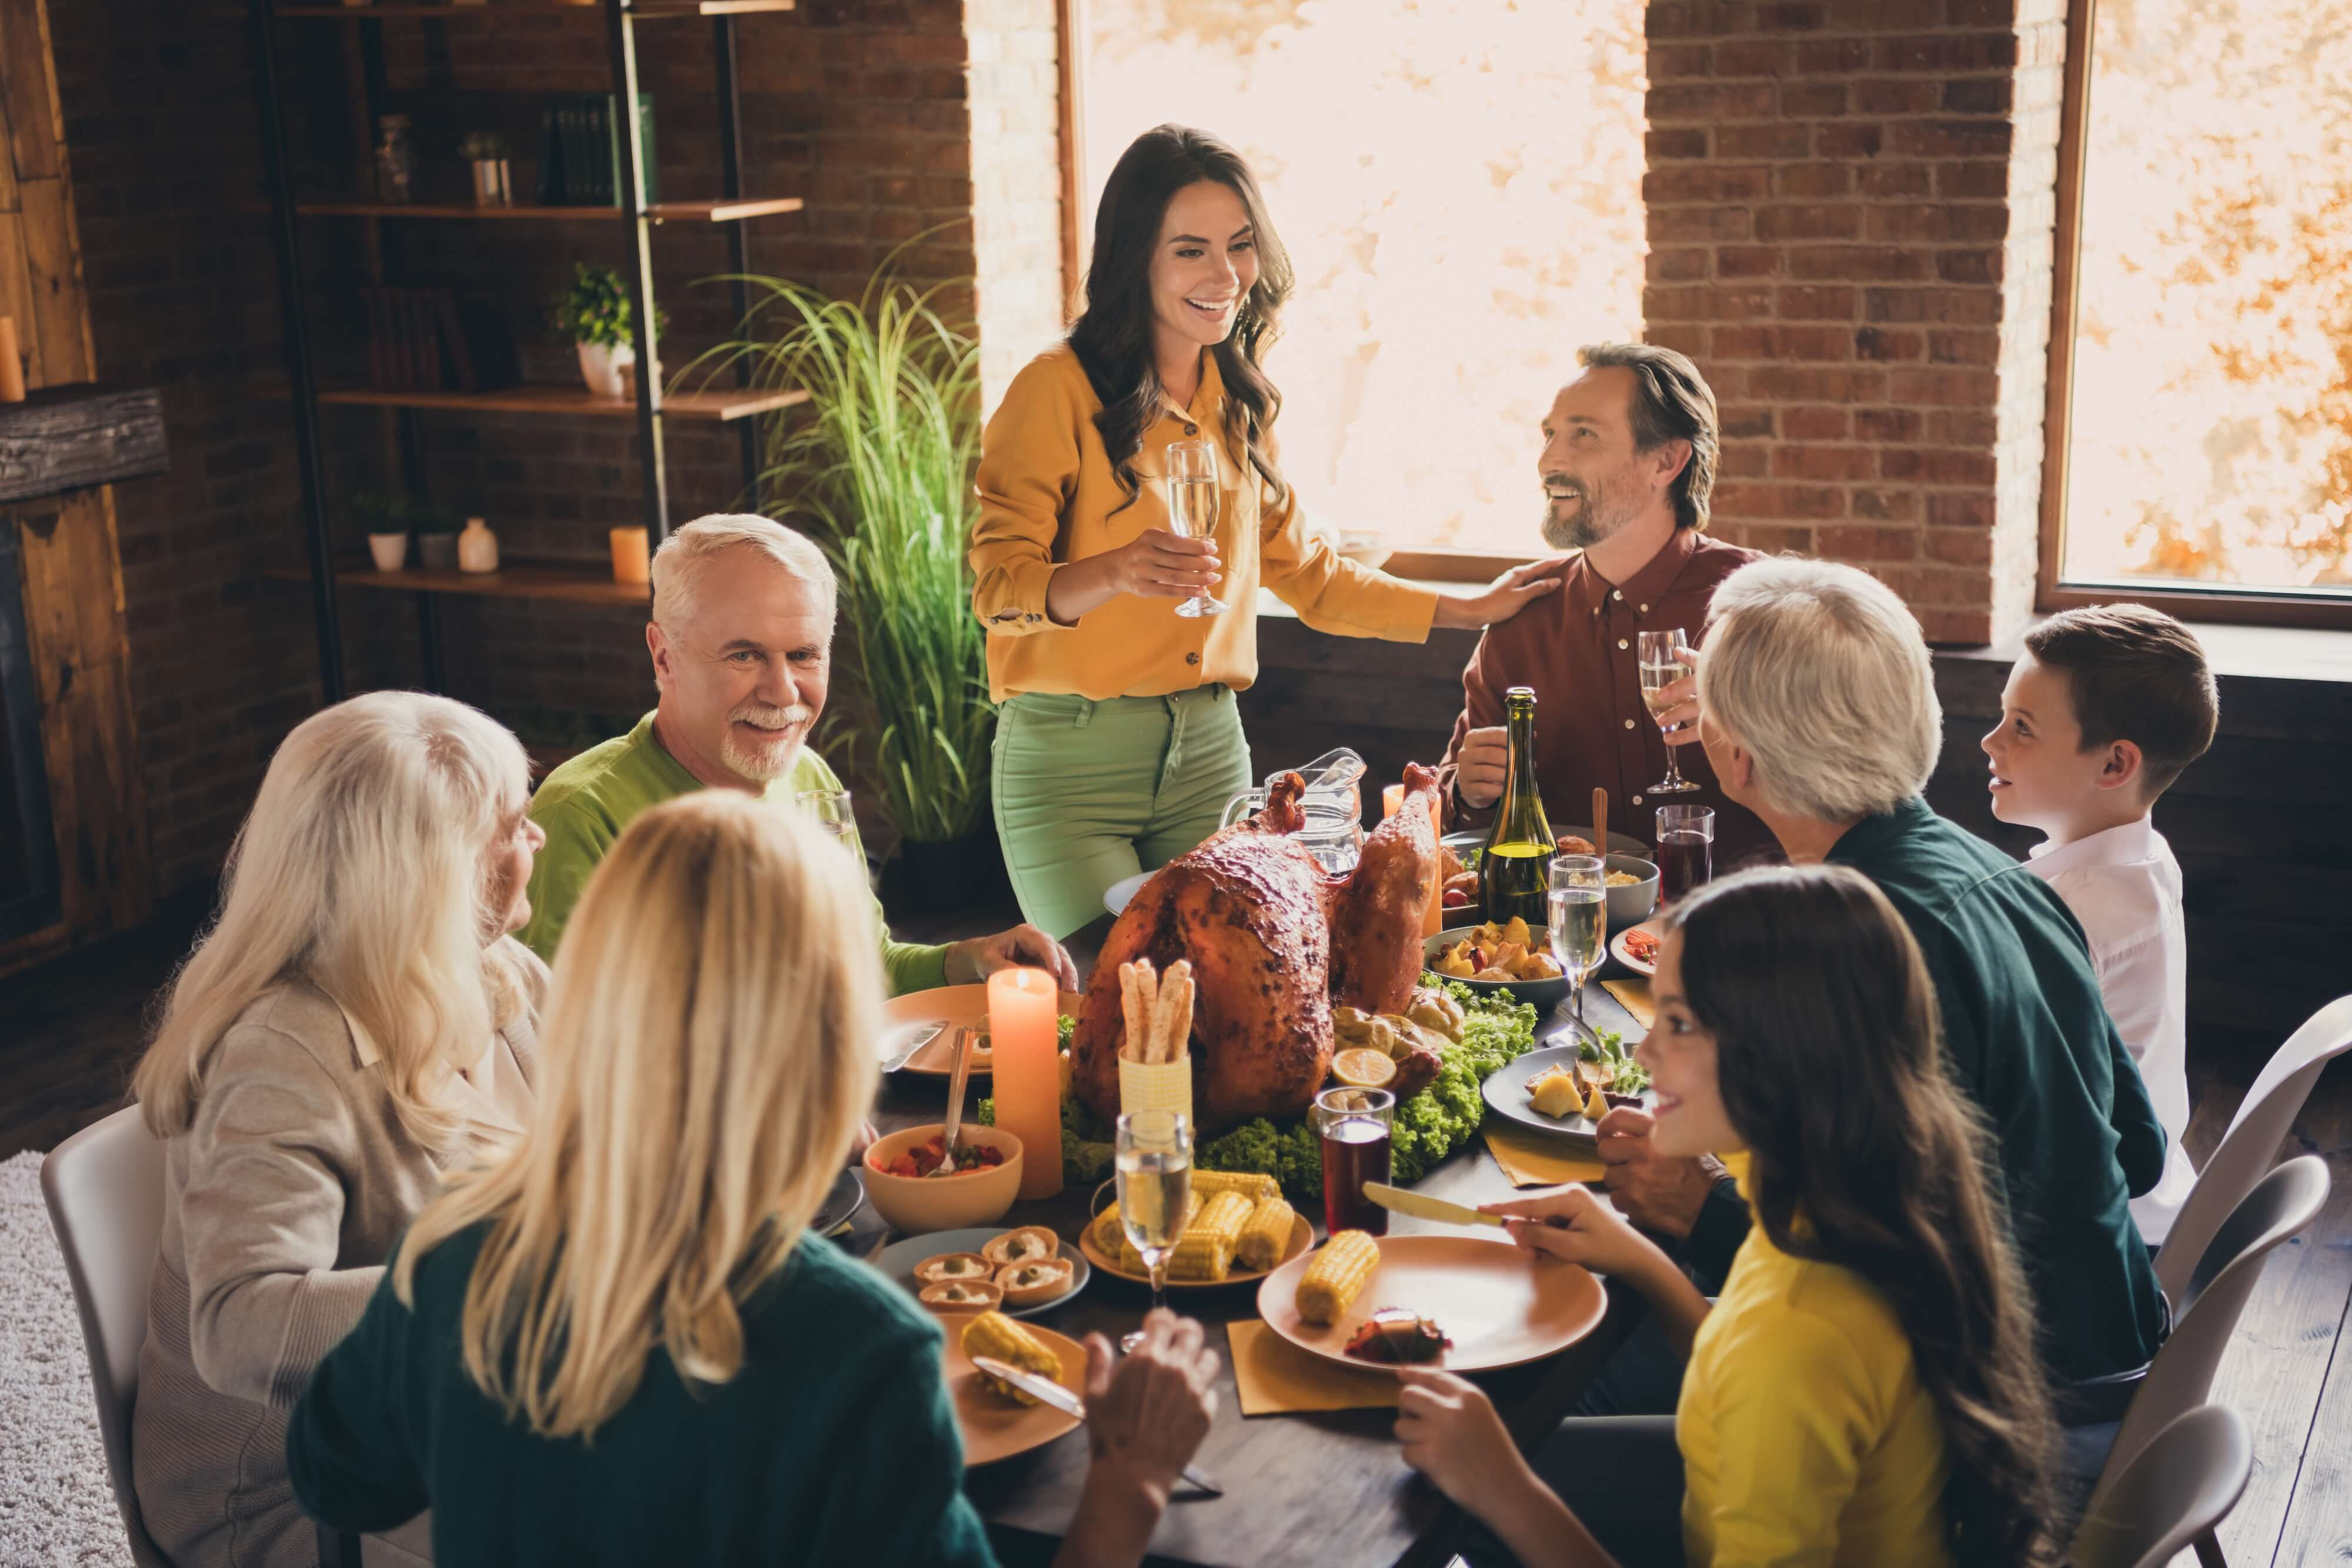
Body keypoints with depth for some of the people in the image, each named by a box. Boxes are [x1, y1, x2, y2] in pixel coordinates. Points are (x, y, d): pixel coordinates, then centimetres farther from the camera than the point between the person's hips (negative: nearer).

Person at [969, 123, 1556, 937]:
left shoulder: (1238, 401, 12)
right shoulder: (1059, 390, -10)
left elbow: (1305, 571, 22)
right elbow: (995, 587, -16)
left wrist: (1470, 609, 20)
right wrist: (1113, 574, -34)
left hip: (1212, 750, 6)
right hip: (1072, 757, -6)